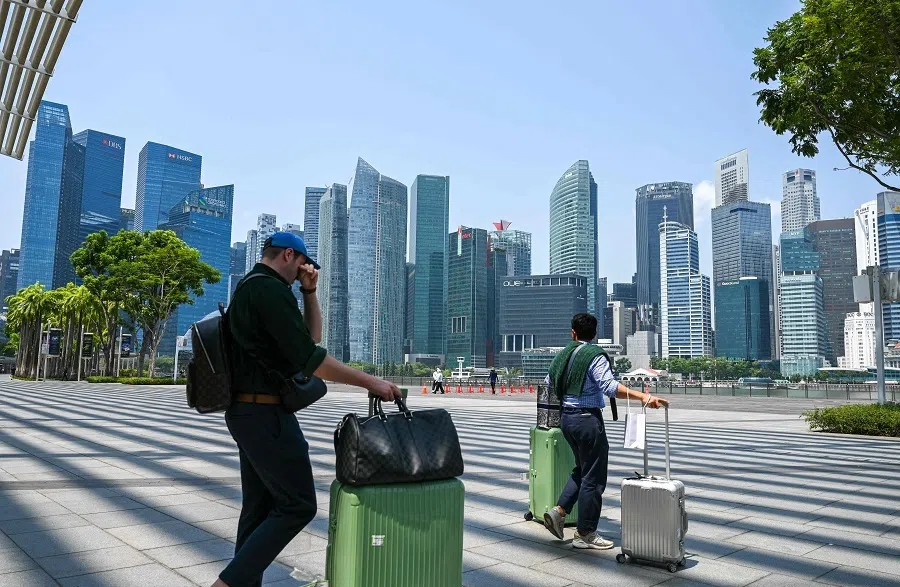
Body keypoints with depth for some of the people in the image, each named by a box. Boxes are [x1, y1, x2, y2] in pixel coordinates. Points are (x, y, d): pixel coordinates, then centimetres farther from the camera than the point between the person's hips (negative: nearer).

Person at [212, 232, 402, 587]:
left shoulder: (249, 289, 17)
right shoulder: (271, 290, -17)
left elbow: (311, 337, 21)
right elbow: (310, 358, -22)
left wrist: (309, 292, 11)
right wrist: (370, 382, -17)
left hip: (246, 412, 11)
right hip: (266, 414, -11)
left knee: (259, 506, 15)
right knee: (297, 506, -3)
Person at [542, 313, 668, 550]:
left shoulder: (563, 354, 9)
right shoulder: (595, 355, -12)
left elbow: (549, 383, 21)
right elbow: (609, 386, -26)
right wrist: (642, 396, -32)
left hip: (566, 417, 8)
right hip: (587, 418, -8)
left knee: (581, 470, 22)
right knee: (593, 477, 3)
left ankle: (559, 510, 13)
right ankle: (585, 534, 9)